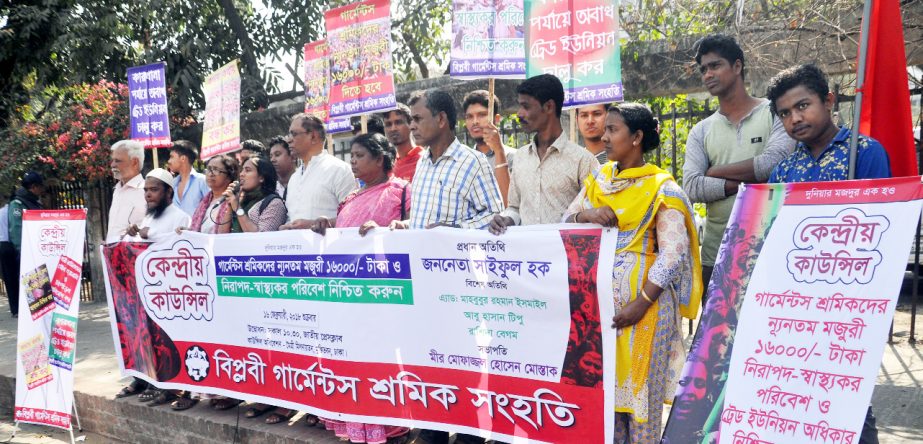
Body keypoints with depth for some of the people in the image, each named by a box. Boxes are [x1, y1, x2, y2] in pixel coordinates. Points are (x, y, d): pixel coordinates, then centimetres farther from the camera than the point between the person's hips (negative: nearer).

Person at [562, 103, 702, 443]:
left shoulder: (661, 188, -7)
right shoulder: (597, 180, 11)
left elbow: (672, 254, -13)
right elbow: (565, 224, 9)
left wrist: (641, 303, -20)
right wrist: (587, 214, -12)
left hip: (643, 295, -5)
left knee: (639, 383, 2)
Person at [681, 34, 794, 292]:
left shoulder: (774, 113, 2)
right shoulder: (701, 132, 11)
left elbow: (774, 163, -15)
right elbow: (692, 188, -3)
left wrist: (715, 172, -4)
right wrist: (749, 181, -11)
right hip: (716, 251, 3)